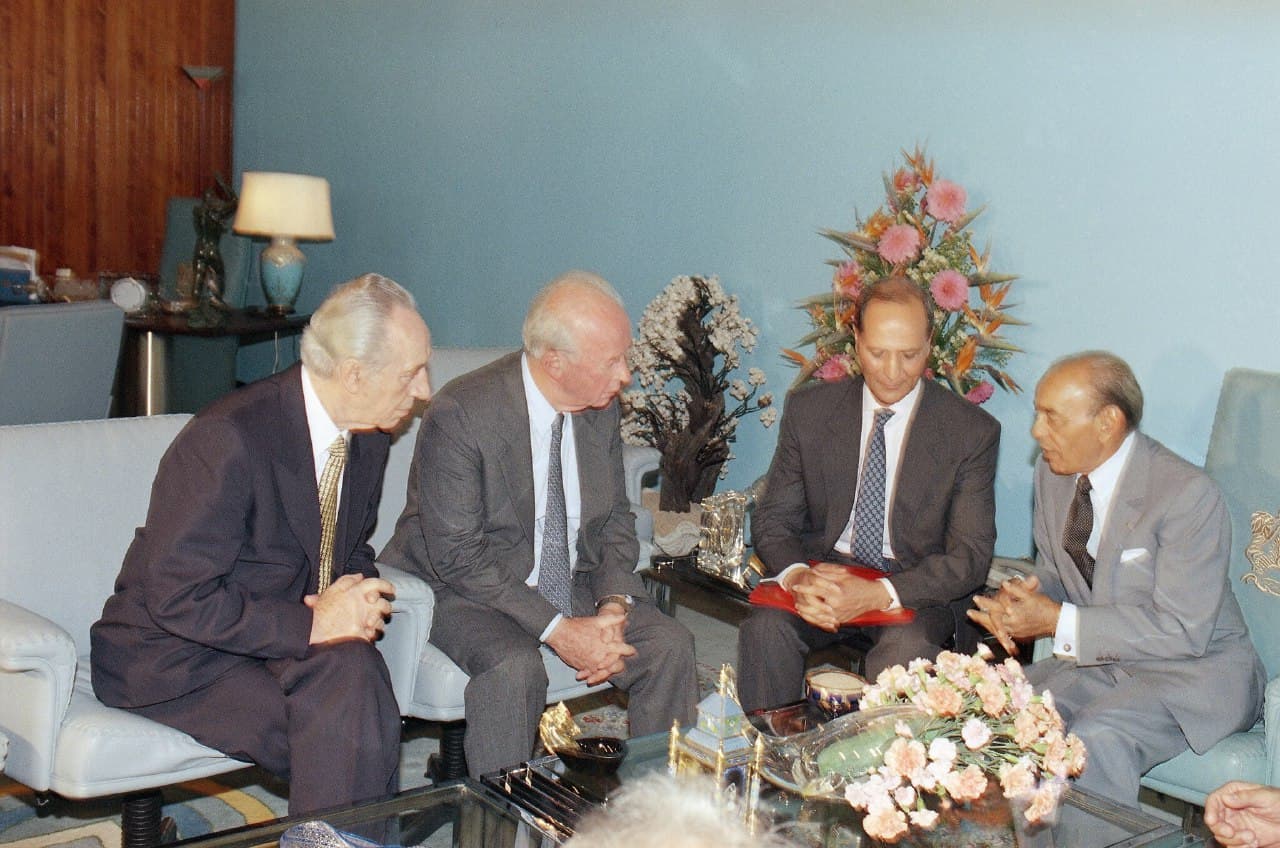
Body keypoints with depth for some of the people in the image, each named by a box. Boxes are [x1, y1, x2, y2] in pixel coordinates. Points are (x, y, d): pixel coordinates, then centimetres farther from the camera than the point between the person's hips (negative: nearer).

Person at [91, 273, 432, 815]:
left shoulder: (368, 437, 1)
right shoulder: (230, 438, -23)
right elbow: (178, 599, -24)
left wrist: (354, 600, -7)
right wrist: (312, 624, -26)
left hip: (287, 639, 6)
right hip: (175, 656, -6)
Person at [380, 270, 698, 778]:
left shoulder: (601, 410, -3)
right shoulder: (460, 416, -23)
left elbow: (615, 519, 8)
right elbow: (459, 558, -22)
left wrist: (613, 605, -12)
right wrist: (558, 630, -27)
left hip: (574, 583, 6)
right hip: (466, 586, -6)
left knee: (670, 644, -13)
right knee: (513, 668, -34)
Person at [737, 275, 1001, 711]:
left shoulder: (973, 431, -4)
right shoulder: (808, 409, 3)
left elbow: (970, 556, -8)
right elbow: (772, 519, 4)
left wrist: (880, 593, -26)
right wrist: (797, 576, -21)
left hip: (917, 590, -2)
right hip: (822, 573, 2)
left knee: (906, 650, -34)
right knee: (765, 628, -28)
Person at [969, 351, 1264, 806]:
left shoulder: (1188, 495, -21)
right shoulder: (1052, 471, 1)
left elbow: (1183, 630, -22)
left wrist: (1059, 622, -25)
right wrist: (1022, 599, -12)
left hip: (1195, 669, -6)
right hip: (1099, 659, 6)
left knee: (1096, 738, -33)